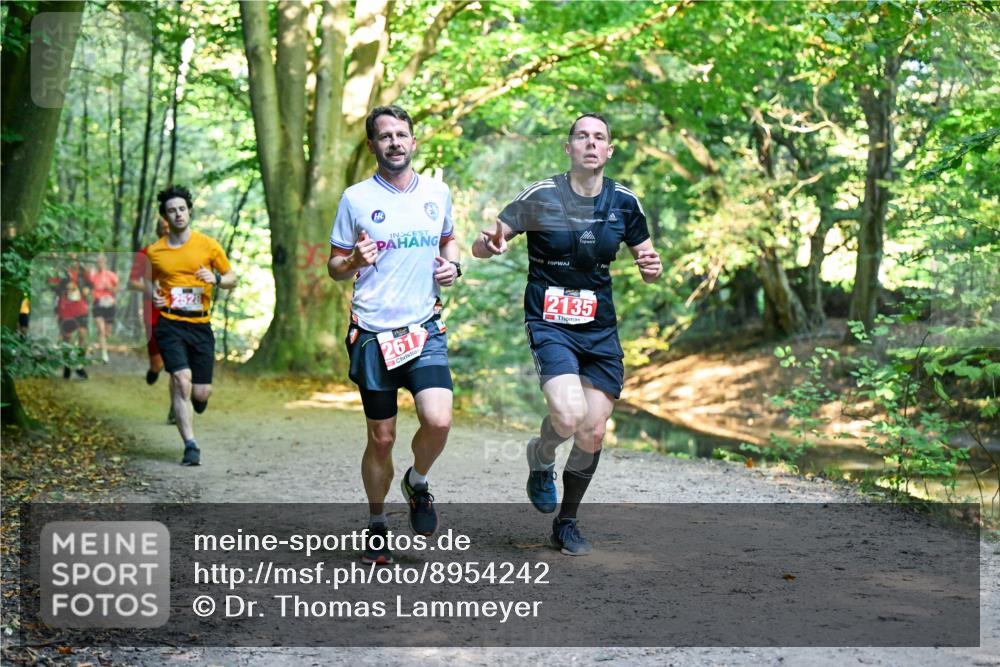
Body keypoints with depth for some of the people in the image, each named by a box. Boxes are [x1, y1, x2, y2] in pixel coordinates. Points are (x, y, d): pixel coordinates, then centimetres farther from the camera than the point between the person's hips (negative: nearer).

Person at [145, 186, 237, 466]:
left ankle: (181, 403, 39)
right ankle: (190, 445, -12)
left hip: (200, 325, 1)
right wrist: (153, 296, 1)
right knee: (181, 379, -19)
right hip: (169, 324, -1)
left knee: (201, 393, 0)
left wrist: (216, 279, -11)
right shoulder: (154, 251, 5)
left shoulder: (208, 245, 3)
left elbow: (232, 277, 11)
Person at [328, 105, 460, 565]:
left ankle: (417, 482, 14)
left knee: (438, 421, -18)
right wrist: (355, 261, -17)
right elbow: (334, 267, 5)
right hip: (373, 333, -1)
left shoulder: (438, 193, 7)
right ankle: (377, 525, 25)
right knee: (381, 438, 4)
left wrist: (452, 265, 5)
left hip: (425, 330, 2)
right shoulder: (356, 198, 0)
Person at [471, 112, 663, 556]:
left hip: (600, 330, 4)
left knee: (593, 434, 2)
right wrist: (491, 243, -29)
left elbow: (646, 261, 14)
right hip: (549, 323, -4)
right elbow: (480, 247, -5)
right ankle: (541, 456, 13)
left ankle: (566, 522, 24)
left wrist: (652, 267, -11)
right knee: (568, 418, -24)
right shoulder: (540, 196, -8)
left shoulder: (624, 202, 3)